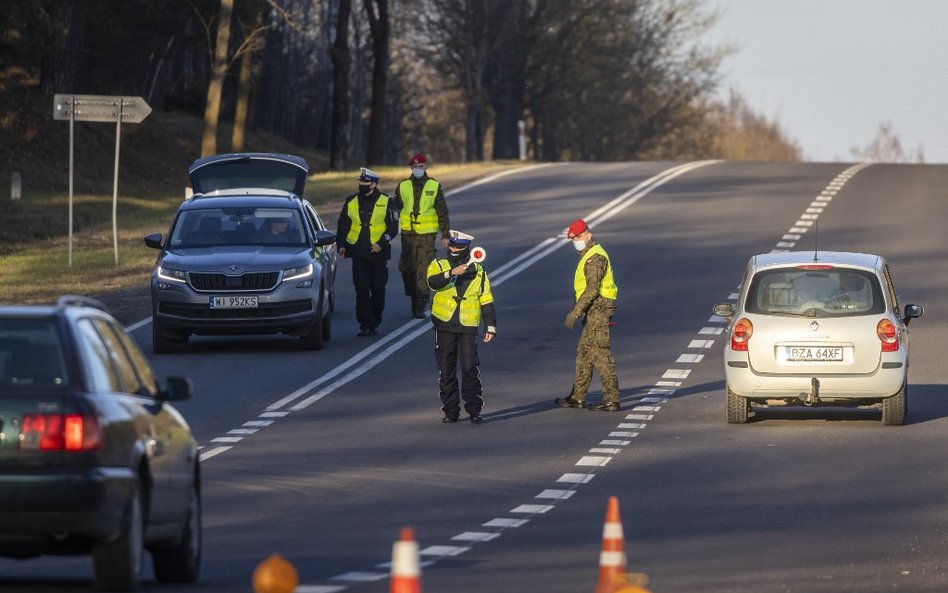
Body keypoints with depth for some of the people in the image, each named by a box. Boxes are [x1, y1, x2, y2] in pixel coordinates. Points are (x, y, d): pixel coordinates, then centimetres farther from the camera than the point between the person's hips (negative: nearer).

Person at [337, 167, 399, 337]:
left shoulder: (386, 203, 0)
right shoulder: (351, 202, 8)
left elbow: (393, 227, -1)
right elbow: (342, 225, 13)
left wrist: (382, 243, -15)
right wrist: (341, 245, 0)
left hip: (378, 253, -2)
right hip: (358, 254, 2)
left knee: (378, 289, 5)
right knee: (361, 291, -4)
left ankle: (375, 321, 20)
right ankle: (365, 324, -3)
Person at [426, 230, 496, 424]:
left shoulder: (478, 271, 8)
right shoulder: (439, 266, 5)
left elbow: (487, 302, 9)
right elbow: (433, 282, -18)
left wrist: (491, 326, 3)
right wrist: (451, 273, -32)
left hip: (468, 328, -1)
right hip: (444, 326, 1)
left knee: (470, 368, -10)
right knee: (446, 371, 4)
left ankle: (474, 410, -4)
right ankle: (450, 411, 12)